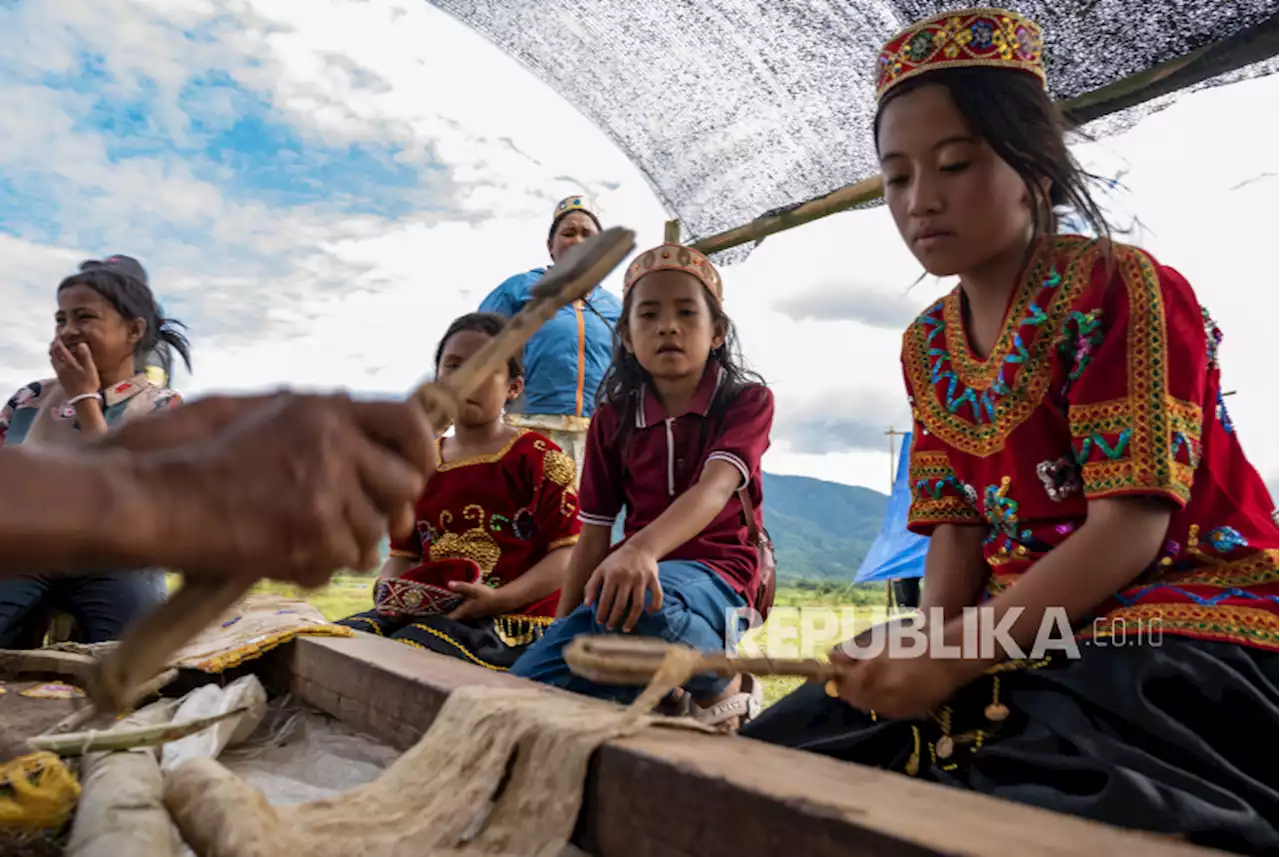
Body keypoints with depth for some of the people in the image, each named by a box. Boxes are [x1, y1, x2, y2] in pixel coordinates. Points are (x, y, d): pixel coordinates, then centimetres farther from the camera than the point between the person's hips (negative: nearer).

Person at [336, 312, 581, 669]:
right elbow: (403, 553, 20)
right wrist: (387, 589, -4)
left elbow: (570, 553, -9)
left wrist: (499, 599, -21)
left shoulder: (539, 458, -2)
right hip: (427, 610, 6)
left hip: (513, 621, -6)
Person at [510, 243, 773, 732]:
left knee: (638, 603, -40)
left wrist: (641, 549, -43)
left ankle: (724, 689, -11)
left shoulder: (747, 399, -3)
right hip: (630, 574, 4)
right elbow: (594, 536, 8)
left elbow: (716, 487, -24)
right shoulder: (613, 419, 8)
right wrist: (561, 630, 2)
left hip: (715, 573, -4)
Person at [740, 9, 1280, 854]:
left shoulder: (1122, 288, -12)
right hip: (1026, 631, 6)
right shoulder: (928, 345, 9)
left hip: (1187, 618, -5)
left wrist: (956, 657, -25)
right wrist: (932, 647, -12)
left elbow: (1129, 529, -19)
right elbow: (958, 525, 7)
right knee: (782, 755, -7)